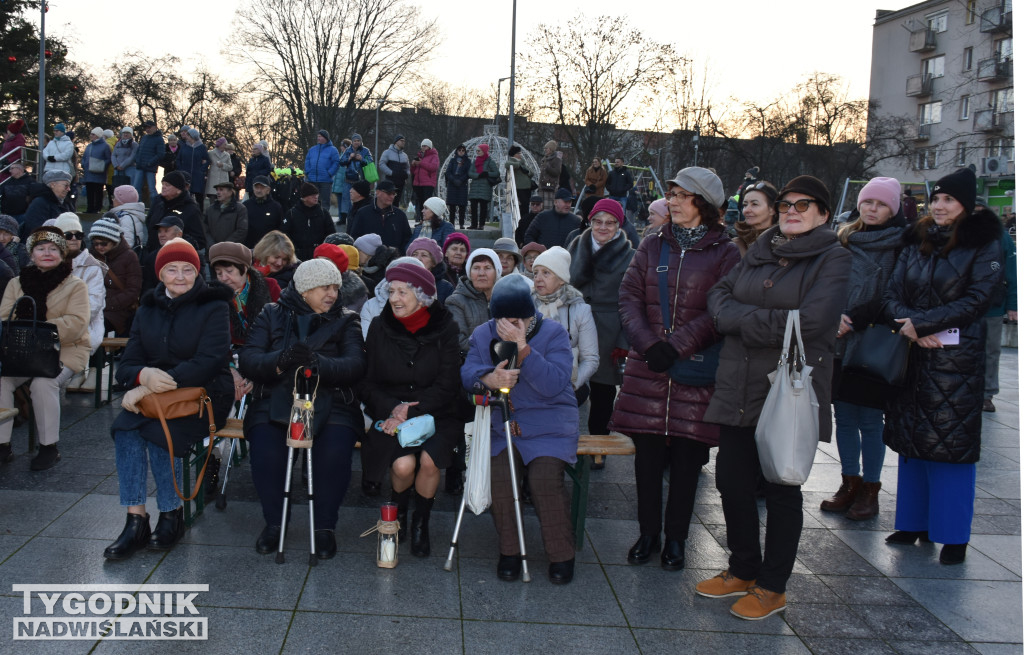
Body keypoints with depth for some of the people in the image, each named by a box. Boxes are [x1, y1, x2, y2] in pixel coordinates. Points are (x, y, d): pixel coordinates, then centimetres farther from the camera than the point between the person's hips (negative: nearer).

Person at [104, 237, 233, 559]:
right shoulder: (148, 309, 13)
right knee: (125, 428, -24)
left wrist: (151, 387, -23)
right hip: (153, 394, 5)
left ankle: (172, 516, -10)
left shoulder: (213, 306, -4)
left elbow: (207, 363, -16)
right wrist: (144, 375, -21)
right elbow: (127, 364, 7)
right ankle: (135, 521, -21)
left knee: (159, 432, -29)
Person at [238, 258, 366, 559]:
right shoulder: (272, 315, 11)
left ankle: (324, 526, -8)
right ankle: (274, 521, -3)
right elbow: (247, 361, -3)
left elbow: (356, 365, -8)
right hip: (275, 402, 0)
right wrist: (281, 360, -24)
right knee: (265, 451, -28)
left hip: (330, 405, 0)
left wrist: (317, 362, -27)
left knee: (334, 453, -30)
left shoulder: (345, 320, 10)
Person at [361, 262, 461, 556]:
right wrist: (393, 409, -14)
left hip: (436, 413, 0)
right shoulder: (379, 327, 1)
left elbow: (446, 386, -6)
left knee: (429, 460, -29)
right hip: (391, 413, 1)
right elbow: (368, 383, 5)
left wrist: (410, 414, -16)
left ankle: (421, 522, 2)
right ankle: (398, 510, 10)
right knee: (403, 464, -27)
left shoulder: (445, 329, -4)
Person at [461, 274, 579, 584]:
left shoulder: (553, 333, -4)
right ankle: (509, 551, -2)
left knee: (545, 478, -25)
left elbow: (555, 384, -17)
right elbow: (467, 372, -5)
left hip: (549, 426, -2)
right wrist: (487, 378, -27)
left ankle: (562, 555, -4)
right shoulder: (483, 334, 8)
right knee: (499, 475, -24)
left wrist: (522, 349, -25)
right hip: (501, 425, 2)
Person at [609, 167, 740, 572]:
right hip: (647, 369, 3)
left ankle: (676, 538, 19)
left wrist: (677, 345, -16)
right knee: (647, 453, 7)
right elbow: (629, 296, 3)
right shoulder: (652, 246, 10)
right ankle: (649, 532, 22)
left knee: (687, 457, 4)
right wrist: (647, 343, -11)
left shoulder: (725, 253, 0)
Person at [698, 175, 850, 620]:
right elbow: (718, 296, 6)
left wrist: (742, 319, -10)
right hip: (738, 388, 6)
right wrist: (765, 320, -12)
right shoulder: (758, 251, 14)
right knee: (732, 482, 11)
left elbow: (809, 322, -18)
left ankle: (772, 587, 21)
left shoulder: (833, 258, -5)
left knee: (781, 490, 6)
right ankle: (743, 571, 31)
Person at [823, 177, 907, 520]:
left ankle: (870, 490, 13)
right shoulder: (844, 241, 11)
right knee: (844, 417, 9)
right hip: (840, 344, 4)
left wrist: (854, 320, -16)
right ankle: (850, 483, 22)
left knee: (869, 421, 1)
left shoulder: (901, 246, -2)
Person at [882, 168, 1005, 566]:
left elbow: (976, 300, -12)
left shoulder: (983, 246, -3)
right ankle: (913, 522, 22)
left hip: (956, 363, -5)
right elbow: (892, 295, 4)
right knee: (911, 441, 10)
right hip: (912, 358, 5)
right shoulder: (916, 243, 11)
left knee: (951, 445, -2)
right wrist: (914, 330, -14)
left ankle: (953, 535, 8)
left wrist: (921, 323, -16)